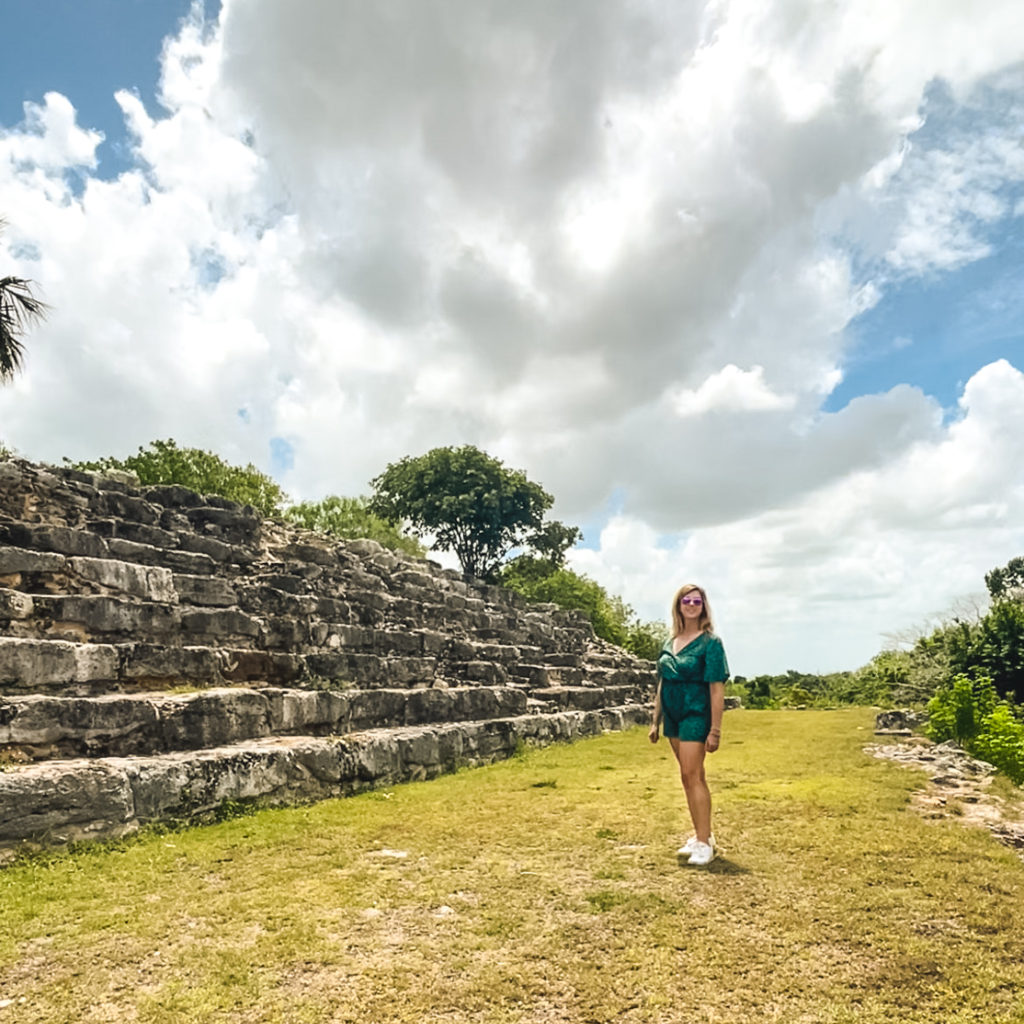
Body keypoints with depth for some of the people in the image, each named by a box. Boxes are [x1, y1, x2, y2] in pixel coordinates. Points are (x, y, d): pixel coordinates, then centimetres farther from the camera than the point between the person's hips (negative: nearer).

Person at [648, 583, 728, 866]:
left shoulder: (709, 642, -10)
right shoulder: (670, 642, 8)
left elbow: (717, 689, -13)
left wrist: (715, 730, -16)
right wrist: (656, 721, 14)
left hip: (696, 714, -6)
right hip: (673, 715, 6)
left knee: (692, 775, -8)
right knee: (689, 776, 14)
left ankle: (704, 843, 1)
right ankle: (700, 835, 26)